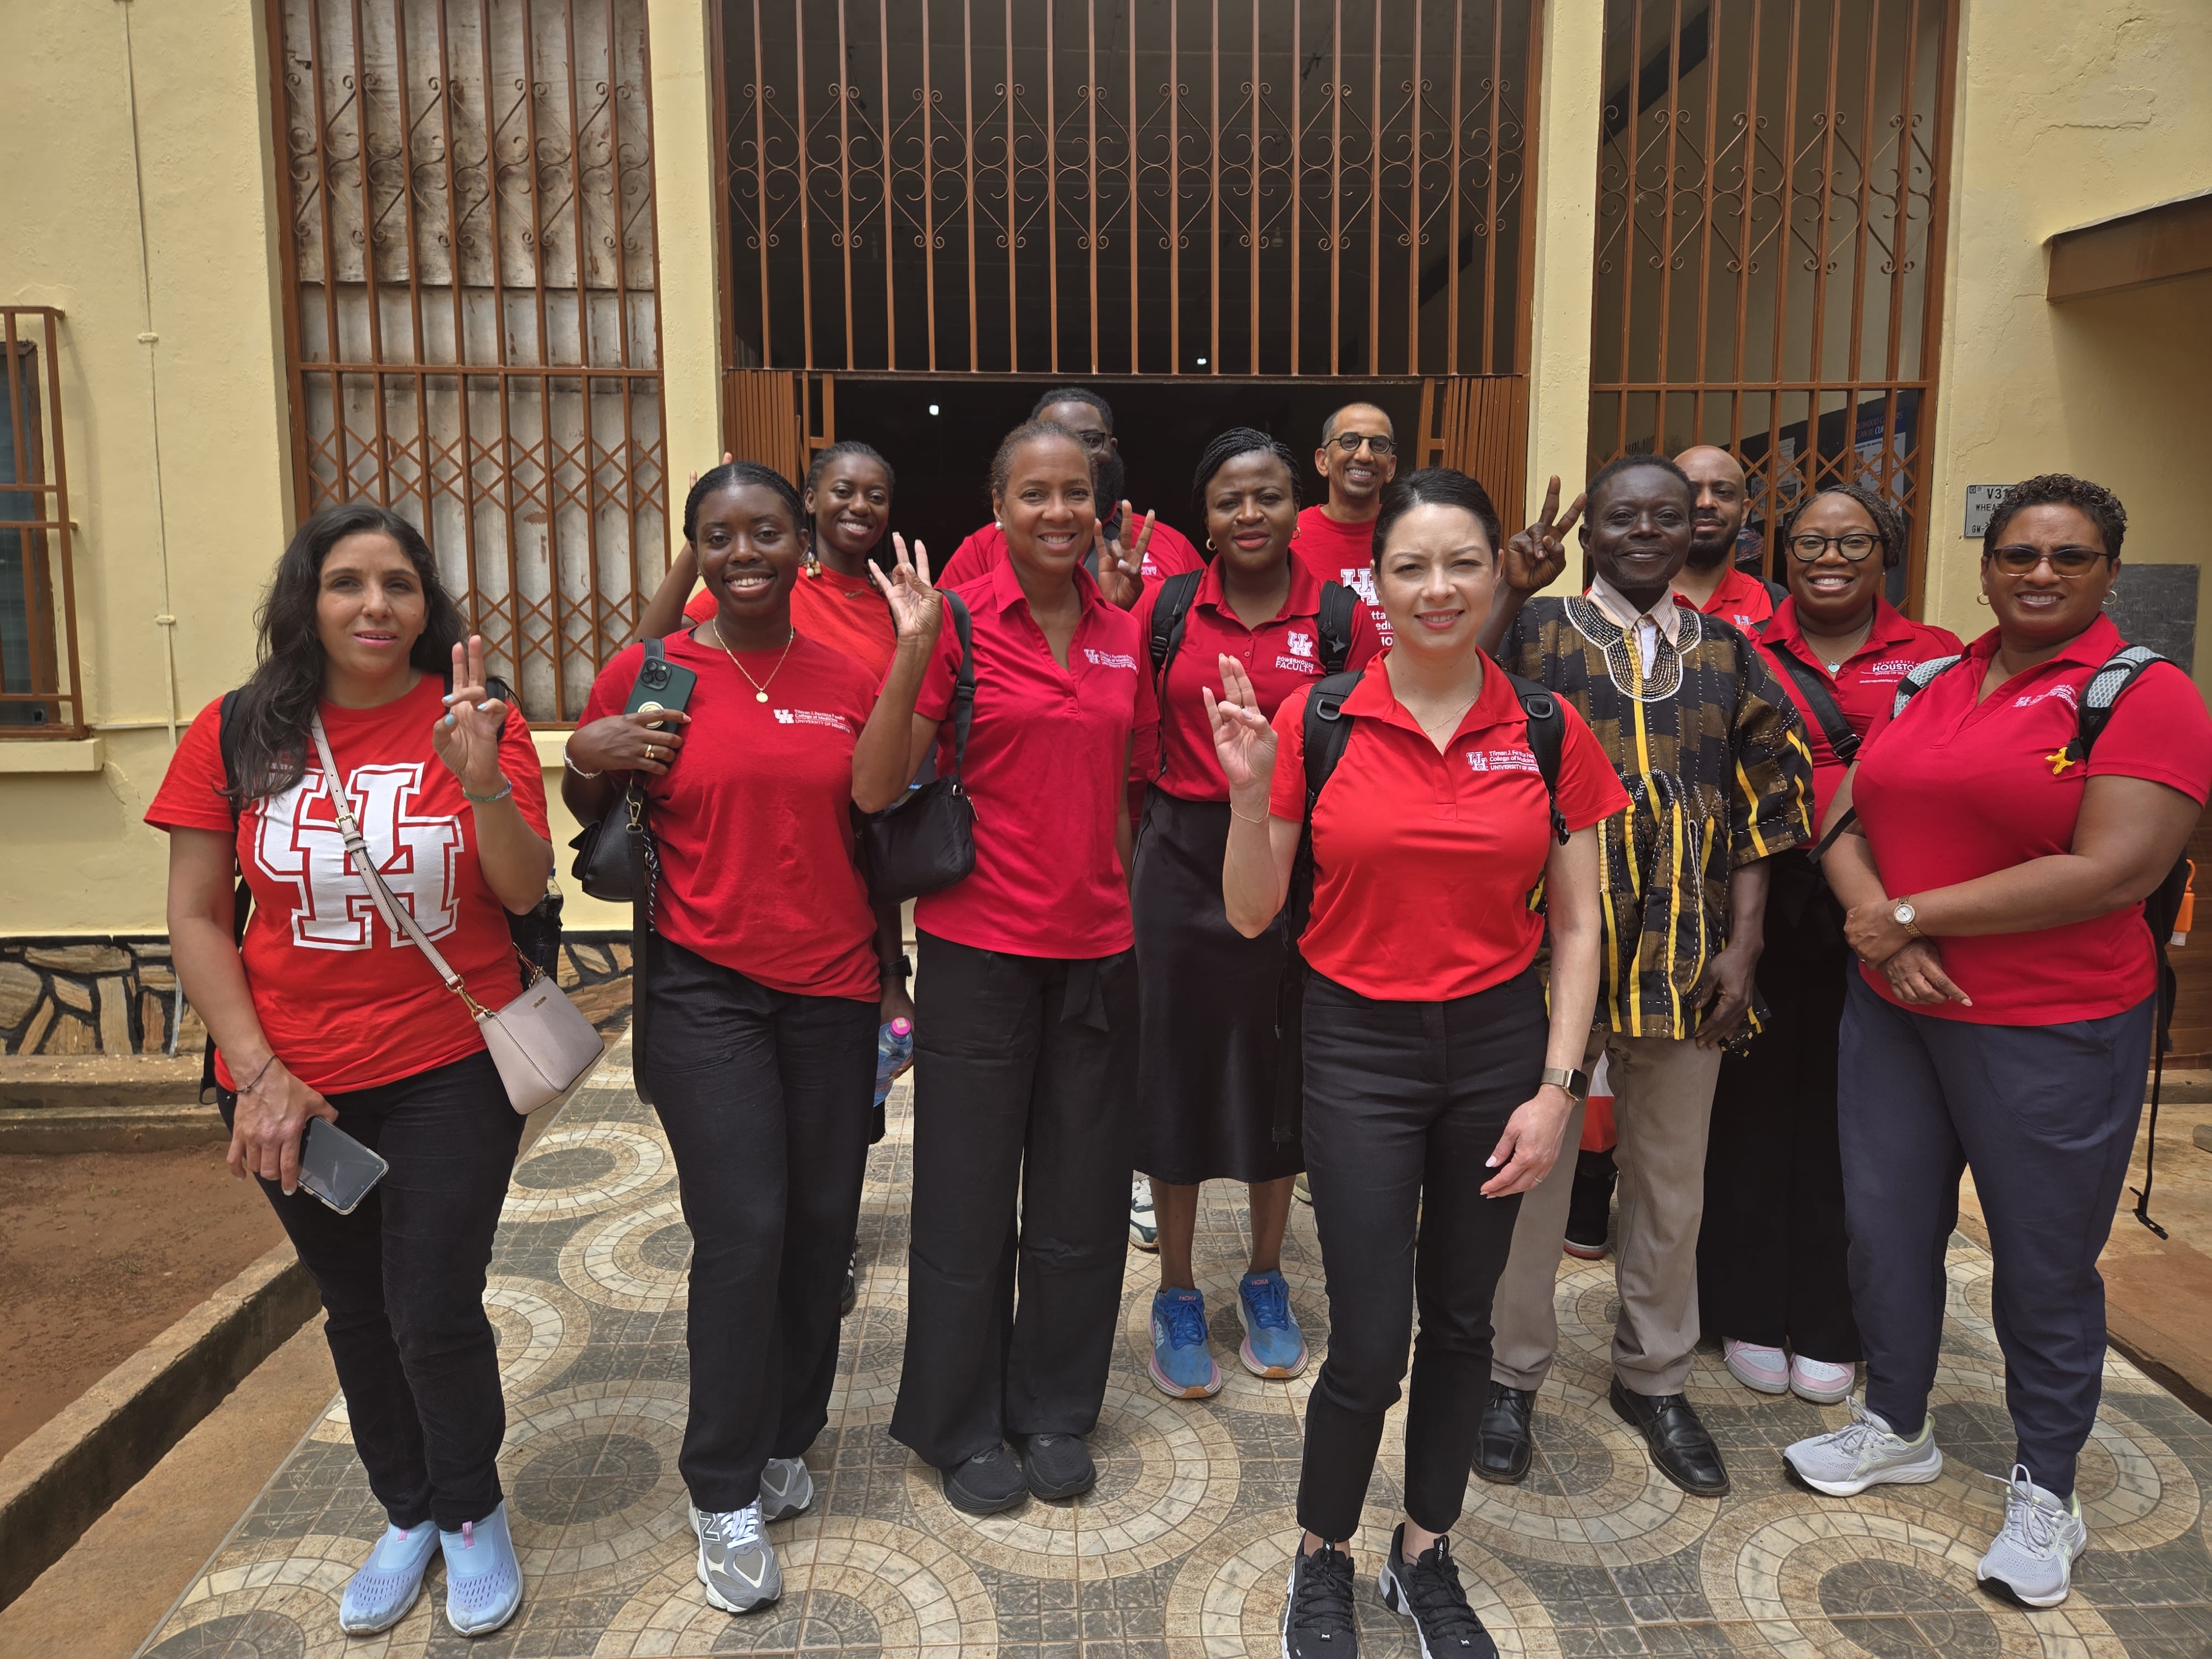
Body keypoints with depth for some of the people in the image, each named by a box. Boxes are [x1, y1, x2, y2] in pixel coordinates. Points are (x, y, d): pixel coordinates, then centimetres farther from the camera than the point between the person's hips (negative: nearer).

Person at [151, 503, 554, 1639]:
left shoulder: (477, 721, -7)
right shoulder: (239, 733, -4)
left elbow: (525, 892, -12)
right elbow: (194, 916, -2)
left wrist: (480, 779, -30)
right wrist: (258, 1072, -8)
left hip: (453, 1068, -2)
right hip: (296, 1083, 2)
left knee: (435, 1312, 2)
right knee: (354, 1308, 17)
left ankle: (473, 1514, 30)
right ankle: (408, 1514, 40)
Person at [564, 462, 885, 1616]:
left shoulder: (848, 682, 4)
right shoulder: (646, 674, -2)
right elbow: (589, 816, 8)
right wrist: (588, 757, -11)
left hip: (833, 987, 3)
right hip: (705, 988, -3)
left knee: (822, 1225, 9)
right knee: (744, 1232, -6)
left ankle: (786, 1437, 33)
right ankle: (725, 1496, 14)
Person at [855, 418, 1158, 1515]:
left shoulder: (1123, 637, 6)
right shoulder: (960, 623, -9)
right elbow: (875, 791, -15)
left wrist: (1125, 911, 12)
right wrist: (912, 650, -24)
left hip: (1097, 948, 5)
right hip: (980, 949, -4)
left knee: (1082, 1195, 14)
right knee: (969, 1193, 9)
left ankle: (1055, 1410, 34)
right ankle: (962, 1427, 29)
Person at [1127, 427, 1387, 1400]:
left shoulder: (1341, 618, -2)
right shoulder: (1166, 608, 0)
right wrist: (1137, 856, -5)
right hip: (1183, 862, 0)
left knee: (1280, 1073, 13)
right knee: (1179, 1070, 8)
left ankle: (1265, 1282, 34)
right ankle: (1177, 1297, 26)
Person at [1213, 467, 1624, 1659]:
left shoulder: (1550, 733, -2)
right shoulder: (1315, 721, -7)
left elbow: (1576, 927, 3)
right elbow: (1251, 916, -4)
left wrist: (1556, 1087, -4)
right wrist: (1248, 792, -19)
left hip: (1498, 1041, 2)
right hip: (1359, 1046, -2)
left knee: (1460, 1321, 15)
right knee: (1368, 1344, 0)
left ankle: (1426, 1557, 38)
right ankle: (1322, 1562, 29)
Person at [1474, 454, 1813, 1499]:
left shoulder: (1728, 655, 8)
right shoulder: (1537, 630, -1)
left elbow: (1758, 815, 7)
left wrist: (1743, 945, -1)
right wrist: (1513, 586, -31)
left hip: (1686, 962, 3)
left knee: (1671, 1181, 15)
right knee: (1531, 1170, 9)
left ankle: (1654, 1379, 35)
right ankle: (1512, 1374, 28)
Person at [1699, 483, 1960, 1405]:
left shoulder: (1936, 659, 5)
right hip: (1764, 910, 0)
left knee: (1846, 1116, 8)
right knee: (1756, 1103, 8)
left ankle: (1826, 1327, 24)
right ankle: (1750, 1313, 24)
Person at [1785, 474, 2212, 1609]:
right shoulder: (1930, 683, 8)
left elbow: (2114, 872, -21)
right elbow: (1846, 815, 5)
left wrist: (1912, 914, -18)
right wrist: (1876, 920, -15)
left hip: (2054, 1031, -5)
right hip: (1893, 1008, 6)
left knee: (2044, 1264, 10)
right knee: (1884, 1227, 16)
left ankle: (2045, 1491, 32)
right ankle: (1895, 1429, 39)